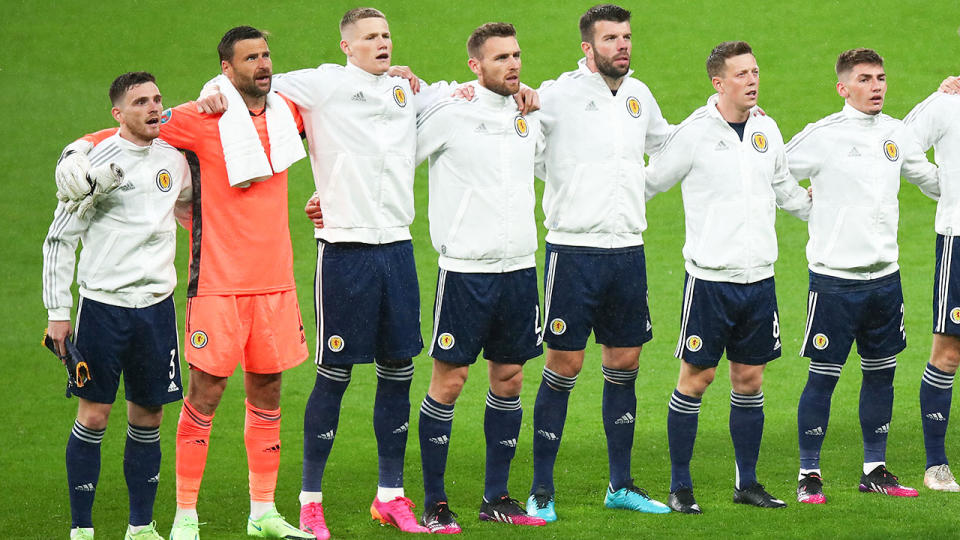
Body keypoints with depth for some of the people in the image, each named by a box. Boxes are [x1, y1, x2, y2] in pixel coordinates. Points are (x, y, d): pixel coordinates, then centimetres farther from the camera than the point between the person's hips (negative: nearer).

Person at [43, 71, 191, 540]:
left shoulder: (174, 157, 7)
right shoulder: (97, 162, -8)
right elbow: (59, 240, -4)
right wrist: (57, 312, -7)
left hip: (156, 303, 4)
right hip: (103, 303, -4)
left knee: (147, 418, 8)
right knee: (93, 417, -3)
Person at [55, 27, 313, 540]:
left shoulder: (287, 112, 7)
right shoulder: (200, 120, -9)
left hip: (274, 280, 5)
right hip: (219, 281, -5)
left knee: (266, 392, 10)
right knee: (205, 392, -5)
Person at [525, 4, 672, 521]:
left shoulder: (638, 95, 12)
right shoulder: (559, 94, -8)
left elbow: (666, 143, 31)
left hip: (628, 250, 6)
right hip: (573, 248, -6)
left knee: (624, 365, 10)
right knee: (563, 367, -3)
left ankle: (620, 485, 20)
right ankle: (541, 489, 4)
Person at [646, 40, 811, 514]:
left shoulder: (766, 129, 8)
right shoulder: (695, 133, -9)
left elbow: (783, 186, 25)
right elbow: (649, 182, -1)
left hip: (759, 278, 5)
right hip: (709, 276, -5)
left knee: (749, 380, 9)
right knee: (695, 379, -1)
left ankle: (747, 483, 18)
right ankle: (680, 486, 6)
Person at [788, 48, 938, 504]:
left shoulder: (896, 133, 7)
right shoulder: (823, 136, -9)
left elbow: (930, 179, 23)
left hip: (884, 274, 5)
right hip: (834, 277, -5)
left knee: (881, 372, 10)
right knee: (823, 376, -2)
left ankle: (875, 470, 20)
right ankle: (809, 474, 6)